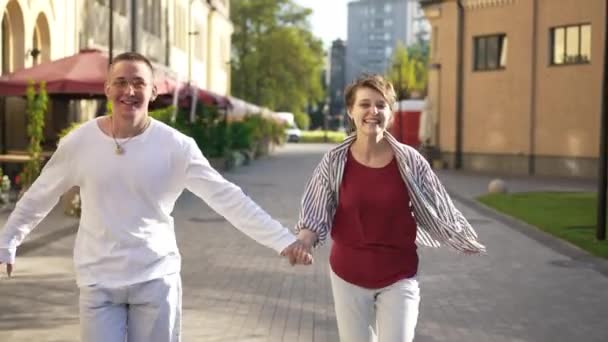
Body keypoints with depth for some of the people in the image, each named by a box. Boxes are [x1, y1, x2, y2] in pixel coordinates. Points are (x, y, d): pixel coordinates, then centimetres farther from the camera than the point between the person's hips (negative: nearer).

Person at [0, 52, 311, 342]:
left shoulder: (177, 146, -10)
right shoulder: (79, 143, -5)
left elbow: (227, 198, -12)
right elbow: (39, 197, 9)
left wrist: (283, 240, -20)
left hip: (156, 279, -1)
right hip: (98, 282, 1)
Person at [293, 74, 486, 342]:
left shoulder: (410, 161, -10)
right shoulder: (335, 162, -9)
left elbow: (436, 211, 0)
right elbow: (315, 215, -8)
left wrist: (471, 247, -1)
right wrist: (302, 242, -27)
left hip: (399, 277, -1)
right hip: (349, 276, 1)